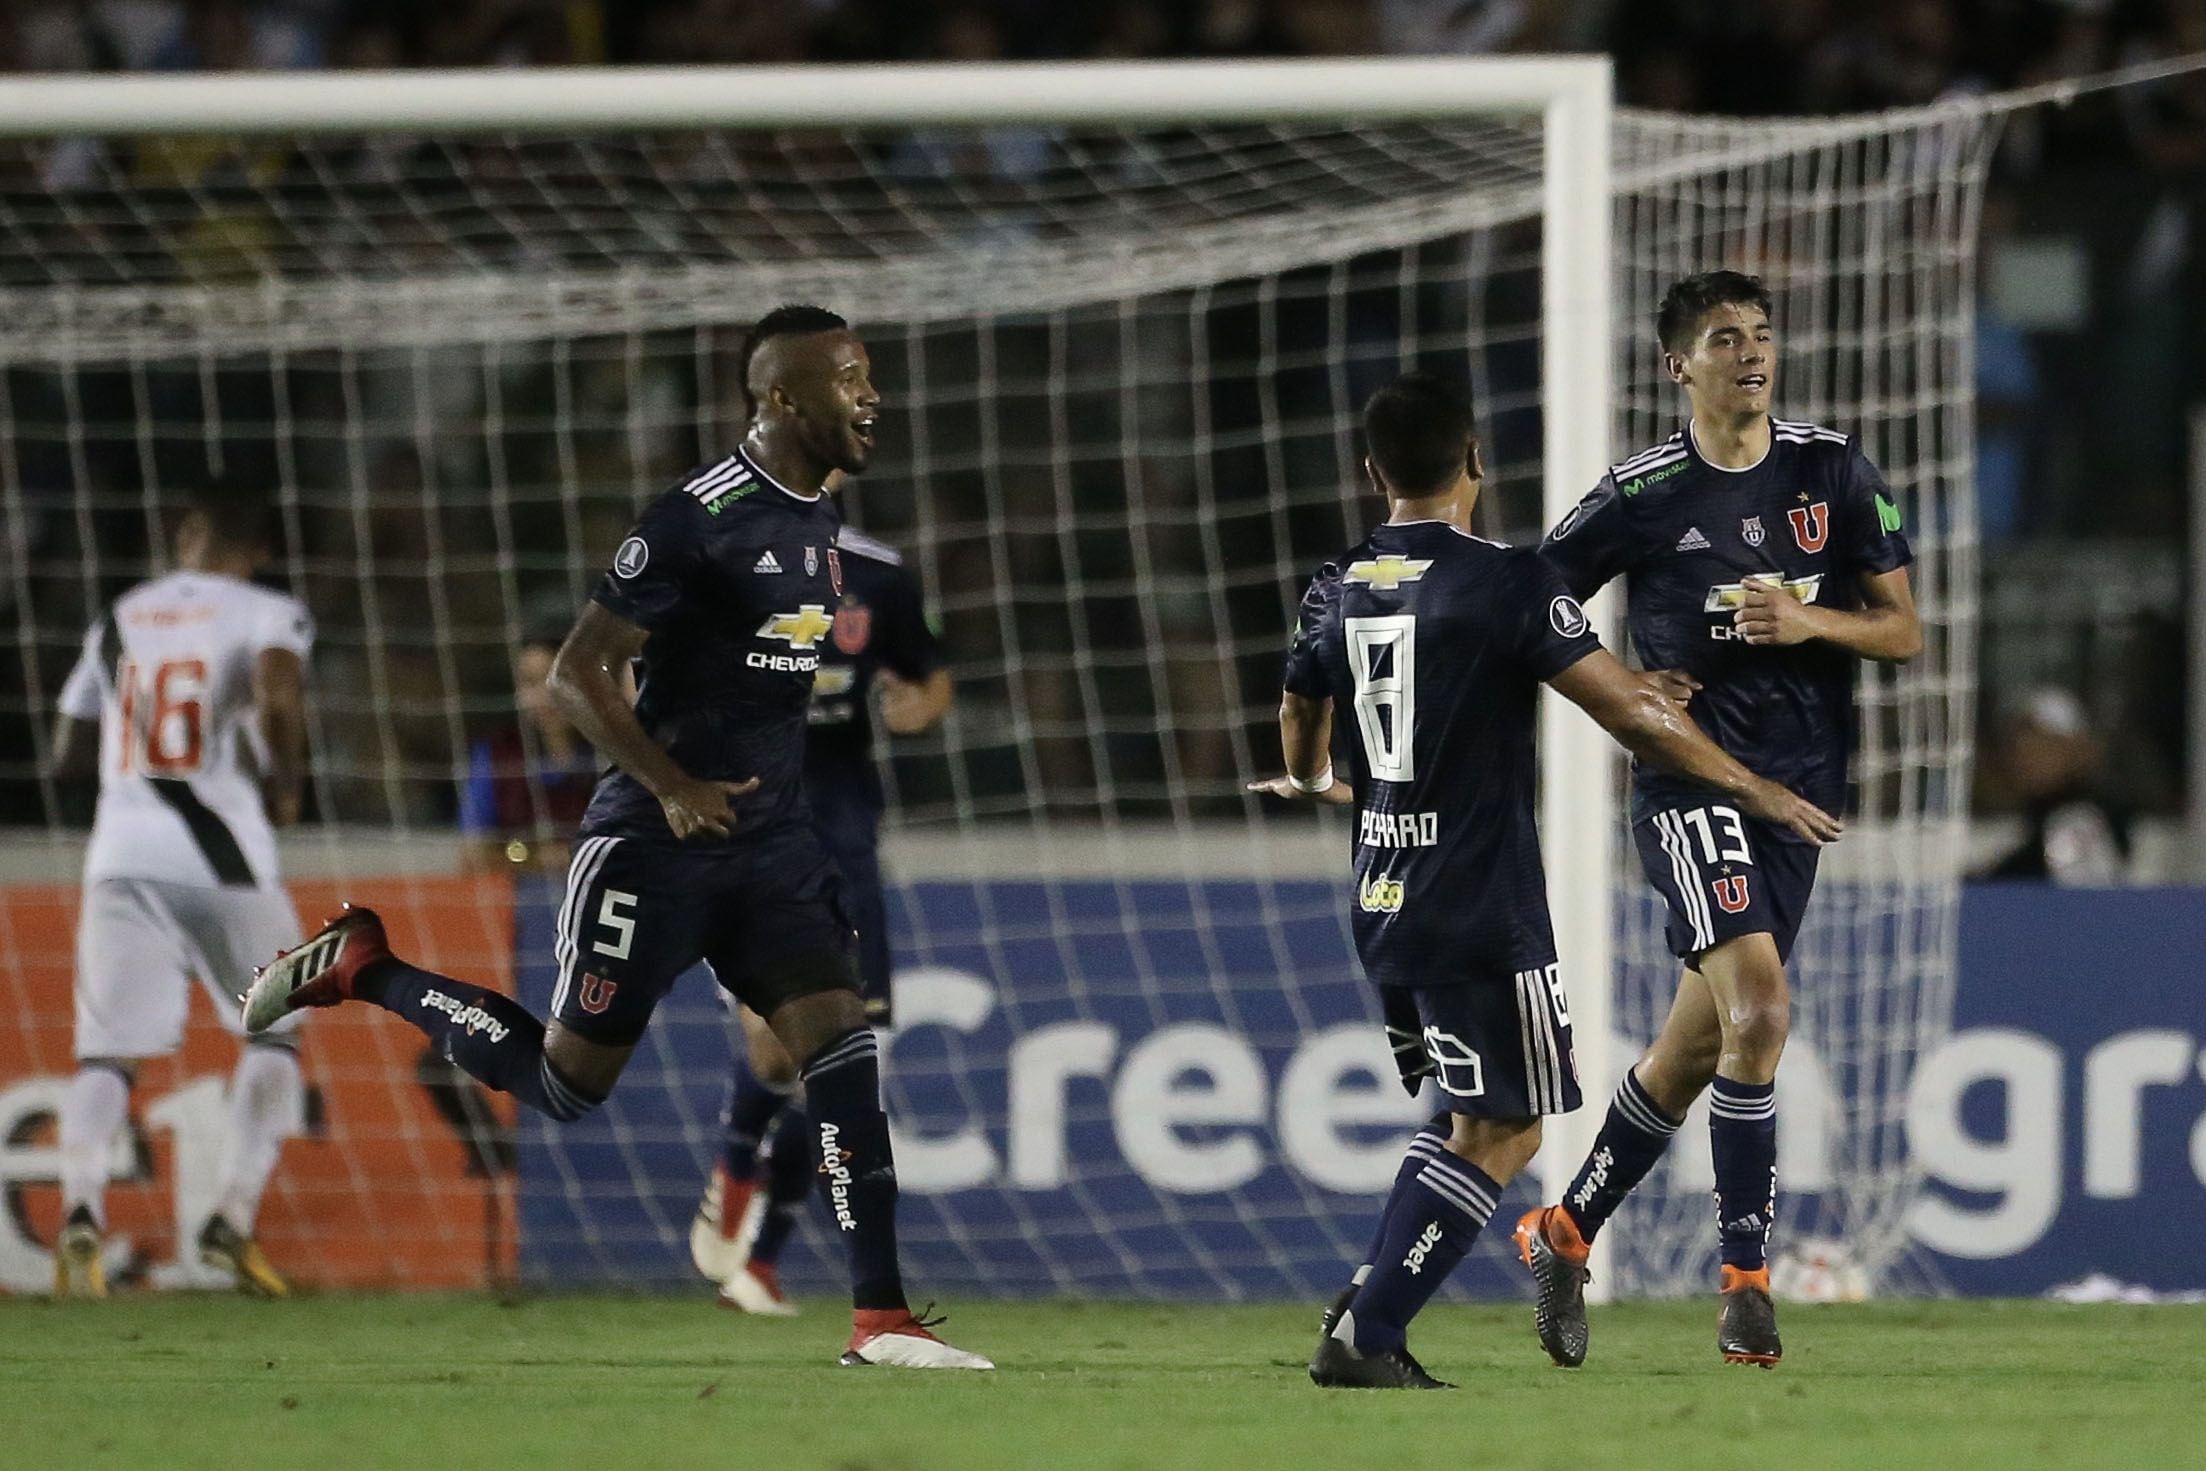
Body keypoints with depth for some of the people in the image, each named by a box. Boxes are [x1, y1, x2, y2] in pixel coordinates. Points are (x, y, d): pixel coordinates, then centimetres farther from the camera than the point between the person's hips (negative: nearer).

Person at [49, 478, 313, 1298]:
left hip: (121, 855, 3)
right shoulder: (267, 613, 3)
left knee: (107, 1049, -1)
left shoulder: (118, 621, 16)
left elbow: (67, 755, 19)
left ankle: (81, 1204, -27)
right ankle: (233, 1220, 1)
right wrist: (285, 785, -4)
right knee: (274, 1032, 14)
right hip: (222, 855, -3)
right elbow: (278, 690, -19)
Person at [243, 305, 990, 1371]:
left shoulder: (818, 519, 10)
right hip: (656, 843, -7)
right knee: (569, 1080, 2)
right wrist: (673, 788, -24)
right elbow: (576, 672, -17)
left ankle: (879, 1320, -11)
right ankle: (362, 970, 22)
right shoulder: (700, 520, -17)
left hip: (772, 842, 7)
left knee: (840, 1041, -9)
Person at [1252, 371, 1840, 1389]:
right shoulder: (1504, 582, -13)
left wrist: (1314, 783, 52)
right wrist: (1753, 790, -3)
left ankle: (1368, 1315, 13)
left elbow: (1302, 714, 28)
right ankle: (1363, 1338, -10)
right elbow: (1629, 709, -14)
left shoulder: (1338, 590, 8)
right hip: (1482, 913, -7)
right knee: (1503, 1131, -2)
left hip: (1382, 909, 7)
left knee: (1466, 1116, 21)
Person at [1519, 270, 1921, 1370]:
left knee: (1697, 1042, 9)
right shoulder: (1642, 495, -3)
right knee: (1758, 1004, -22)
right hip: (1690, 777, -4)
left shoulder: (1835, 471, 5)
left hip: (1801, 782, 4)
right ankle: (1746, 1280, -17)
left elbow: (1903, 632, 6)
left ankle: (1564, 1234, 27)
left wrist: (1809, 621, -13)